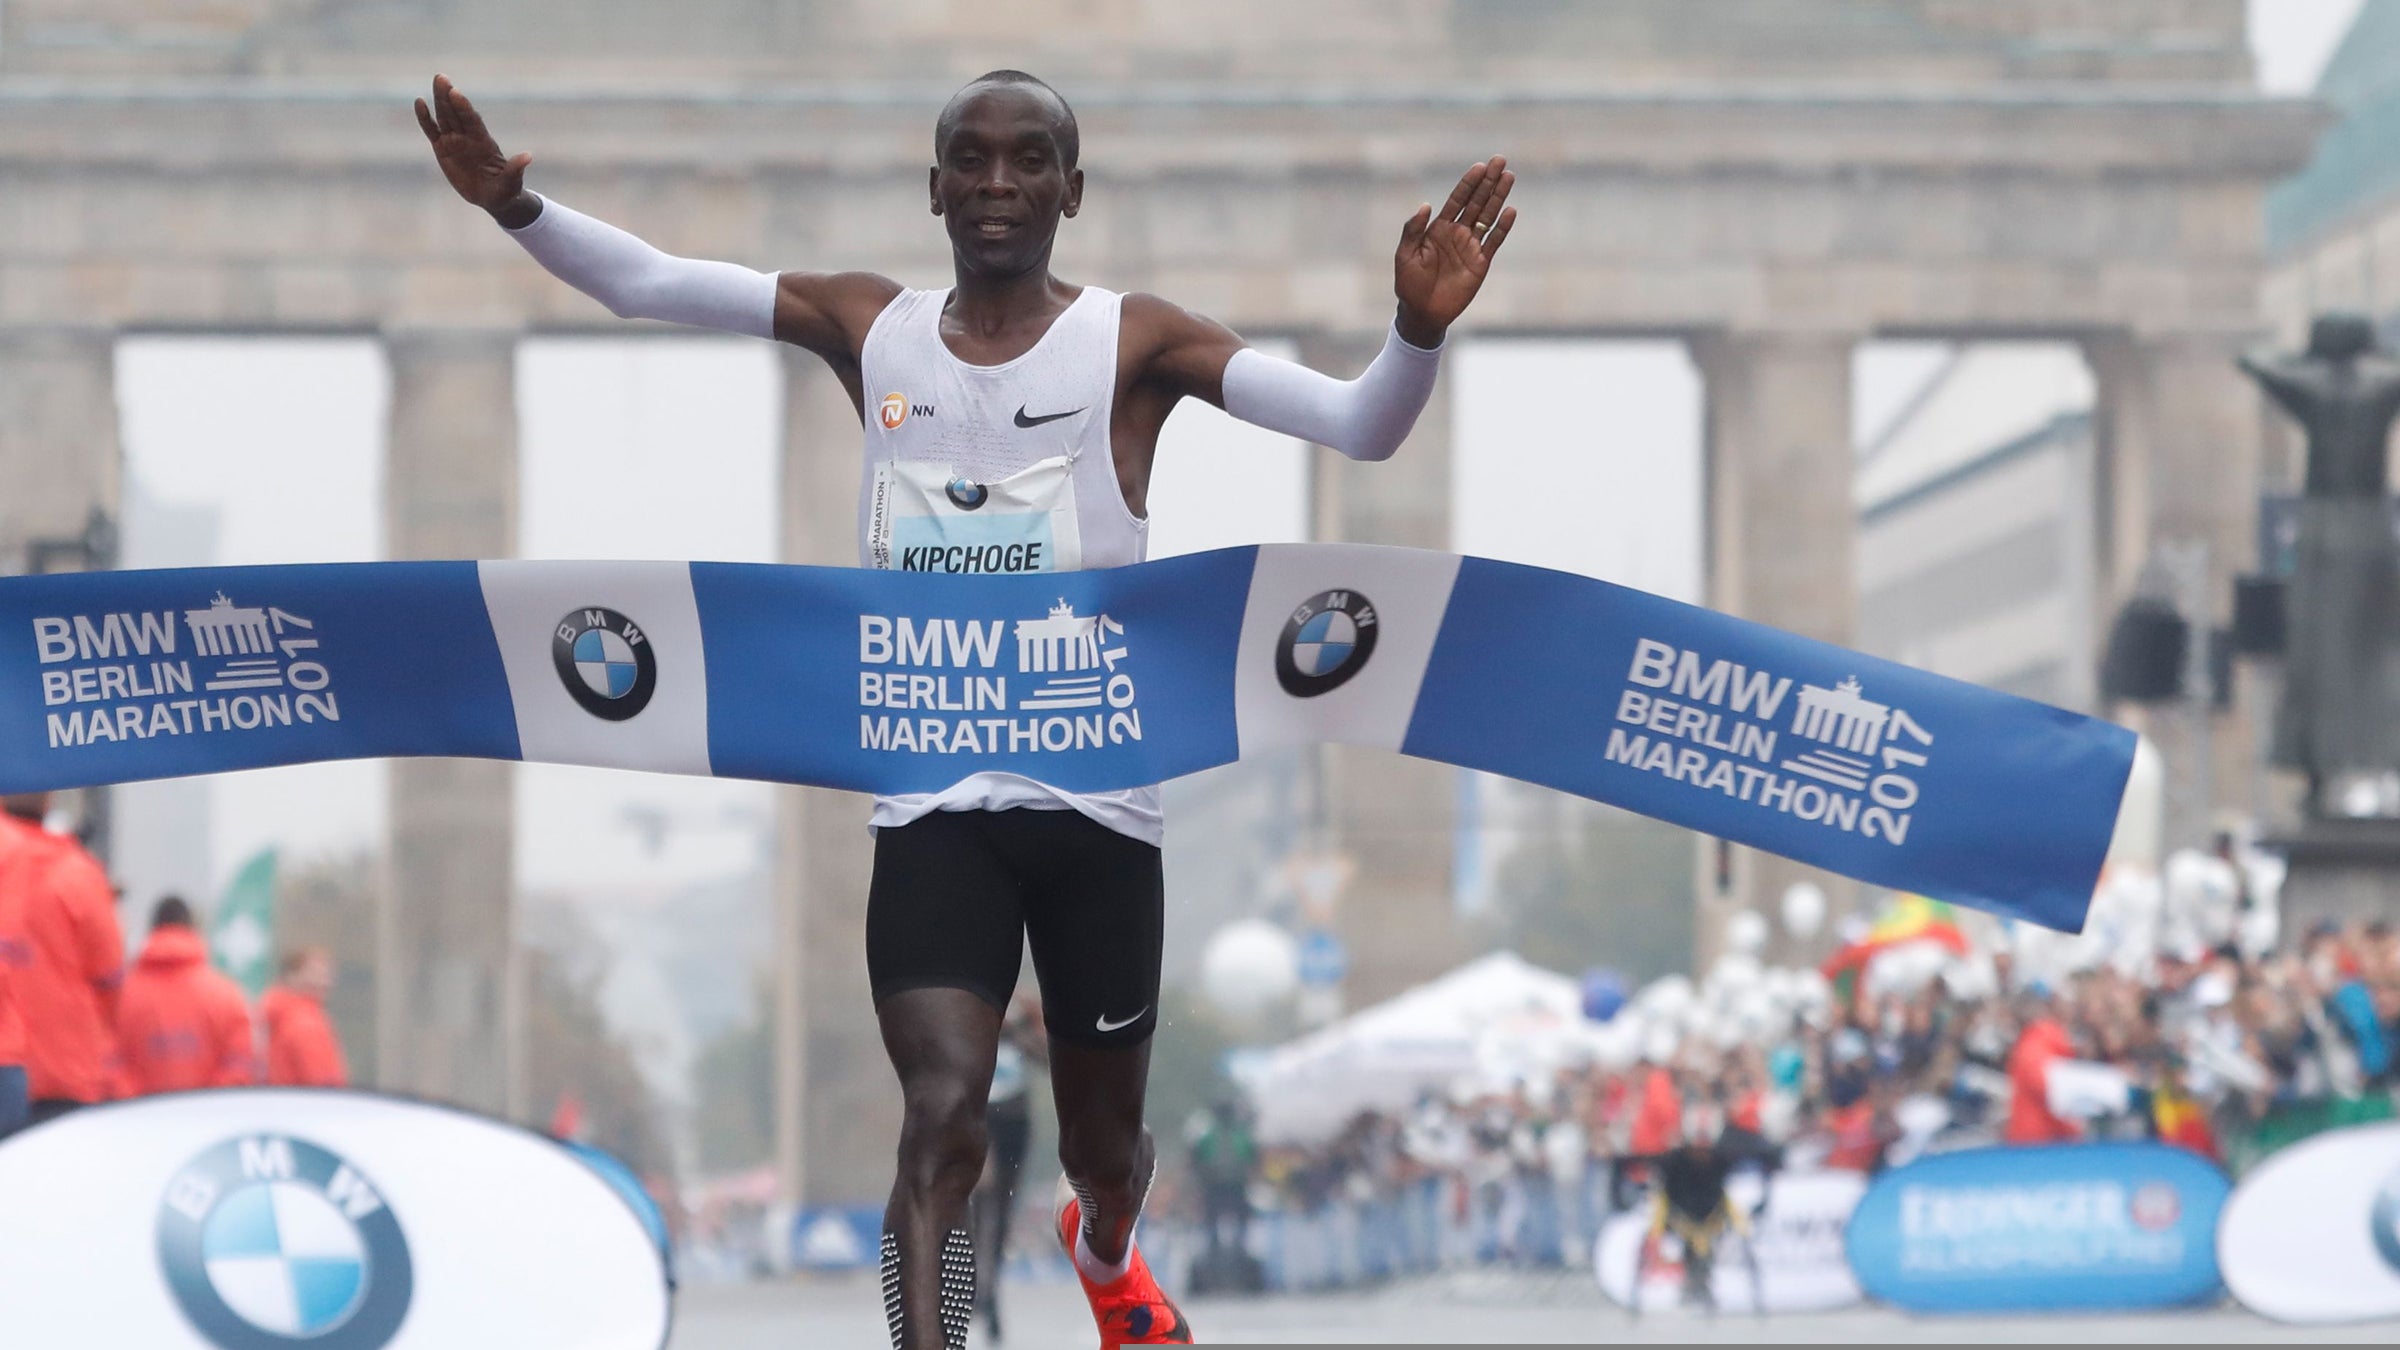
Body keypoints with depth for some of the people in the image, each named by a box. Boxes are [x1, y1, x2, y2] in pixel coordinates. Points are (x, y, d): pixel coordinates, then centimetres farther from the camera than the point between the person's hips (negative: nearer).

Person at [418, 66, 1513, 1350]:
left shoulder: (1132, 340, -6)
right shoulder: (869, 329, 2)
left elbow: (1359, 427, -16)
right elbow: (644, 282, 2)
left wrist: (1418, 330, -36)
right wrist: (519, 206, -16)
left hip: (1098, 806, 0)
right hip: (934, 807, 0)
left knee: (1104, 1144, 18)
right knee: (944, 1116, -22)